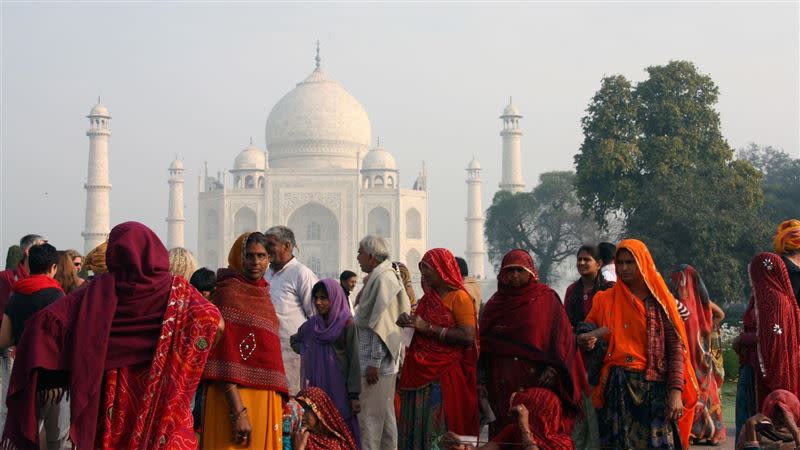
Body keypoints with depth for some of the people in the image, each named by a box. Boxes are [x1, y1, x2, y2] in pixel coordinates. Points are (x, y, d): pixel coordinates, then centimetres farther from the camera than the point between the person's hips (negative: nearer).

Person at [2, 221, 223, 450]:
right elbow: (215, 323, -14)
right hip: (165, 402, 0)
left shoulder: (101, 290, -5)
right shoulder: (176, 290, -4)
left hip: (115, 398, 1)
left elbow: (46, 320, -12)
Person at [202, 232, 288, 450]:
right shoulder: (228, 291, -9)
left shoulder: (263, 294, 14)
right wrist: (238, 411, -22)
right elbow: (224, 355, -16)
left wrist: (278, 403, 16)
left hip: (266, 398, 8)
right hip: (236, 397, -8)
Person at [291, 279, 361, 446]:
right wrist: (307, 352, 7)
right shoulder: (311, 324, 8)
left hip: (338, 388, -4)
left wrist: (354, 395, -14)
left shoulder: (347, 324, -6)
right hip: (316, 388, 4)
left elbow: (354, 361, -9)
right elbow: (294, 341, 27)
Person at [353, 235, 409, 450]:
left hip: (376, 361, -10)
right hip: (385, 362, 10)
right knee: (385, 414, 13)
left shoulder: (383, 280, -15)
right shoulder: (378, 277, 15)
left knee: (369, 417, -7)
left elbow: (382, 325, -20)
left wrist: (374, 362, -21)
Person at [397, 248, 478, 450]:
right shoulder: (428, 298, 16)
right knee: (416, 427, 8)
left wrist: (428, 328, -18)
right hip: (420, 374, 7)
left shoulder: (459, 297, -7)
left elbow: (468, 336, -19)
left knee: (439, 433, -5)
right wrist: (408, 321, 6)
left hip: (445, 377, -7)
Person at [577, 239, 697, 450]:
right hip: (617, 390, 1)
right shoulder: (605, 300, 12)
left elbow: (676, 348, 2)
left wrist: (675, 392, -9)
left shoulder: (661, 300, 7)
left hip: (655, 390, -1)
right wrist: (586, 340, -10)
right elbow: (586, 334, 16)